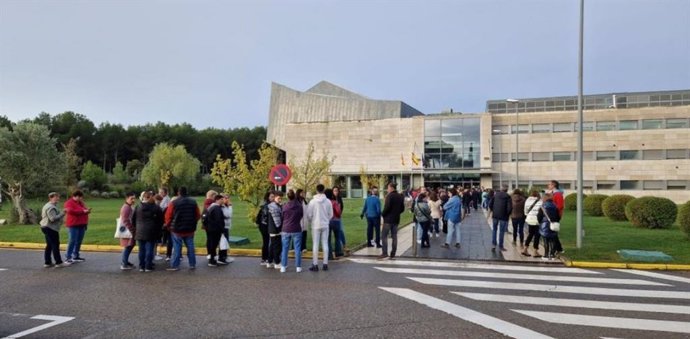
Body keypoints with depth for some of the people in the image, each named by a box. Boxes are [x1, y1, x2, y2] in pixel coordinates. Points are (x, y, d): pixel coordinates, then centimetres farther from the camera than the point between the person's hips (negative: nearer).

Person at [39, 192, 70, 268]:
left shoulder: (47, 206, 18)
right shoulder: (51, 207, -17)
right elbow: (53, 218, -25)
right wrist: (62, 213, -19)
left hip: (47, 227, 11)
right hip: (51, 228, -11)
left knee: (49, 245, 14)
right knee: (55, 245, -6)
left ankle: (47, 262, 18)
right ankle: (58, 262, -1)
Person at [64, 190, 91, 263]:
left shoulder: (81, 202, 18)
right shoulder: (69, 203, -7)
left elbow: (85, 209, 19)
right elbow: (70, 211, -23)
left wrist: (87, 210, -5)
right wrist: (82, 211, -22)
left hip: (82, 225, 8)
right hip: (73, 225, -8)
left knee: (79, 241, 10)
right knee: (72, 241, -11)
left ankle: (76, 256, 17)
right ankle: (68, 257, -8)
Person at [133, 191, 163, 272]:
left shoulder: (138, 207, 1)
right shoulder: (156, 208, -8)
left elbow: (133, 219, 7)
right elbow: (161, 220, -3)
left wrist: (135, 228, 20)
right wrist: (158, 230, 11)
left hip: (140, 232, 3)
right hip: (151, 232, -3)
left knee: (142, 250, 11)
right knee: (149, 249, 3)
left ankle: (141, 266, 17)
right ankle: (148, 266, 5)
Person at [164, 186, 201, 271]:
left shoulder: (173, 203, -10)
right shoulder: (193, 202, 2)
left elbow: (168, 216, -6)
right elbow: (198, 215, 5)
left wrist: (168, 225, 11)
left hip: (177, 229, -3)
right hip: (190, 229, 3)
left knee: (177, 247, 3)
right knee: (190, 246, 10)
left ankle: (175, 265, 5)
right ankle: (192, 264, 14)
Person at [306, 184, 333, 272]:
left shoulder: (312, 201, -11)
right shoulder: (328, 201, -4)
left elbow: (308, 214, -7)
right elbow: (331, 214, 1)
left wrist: (311, 221, 13)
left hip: (316, 225, -2)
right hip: (325, 225, 2)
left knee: (315, 245, 3)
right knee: (325, 244, 8)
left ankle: (315, 265, 5)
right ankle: (325, 264, 10)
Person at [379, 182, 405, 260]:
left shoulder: (390, 196, -13)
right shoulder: (400, 197, 11)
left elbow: (387, 207, -20)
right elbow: (402, 209, 13)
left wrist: (383, 214, -6)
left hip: (388, 218, -7)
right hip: (396, 219, 7)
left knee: (384, 236, -3)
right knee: (394, 236, 9)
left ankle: (384, 253, -10)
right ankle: (393, 254, 10)